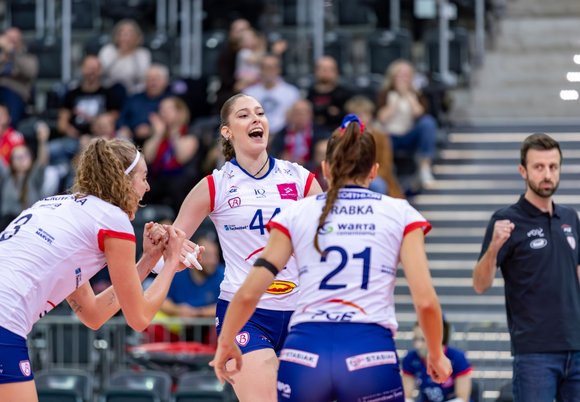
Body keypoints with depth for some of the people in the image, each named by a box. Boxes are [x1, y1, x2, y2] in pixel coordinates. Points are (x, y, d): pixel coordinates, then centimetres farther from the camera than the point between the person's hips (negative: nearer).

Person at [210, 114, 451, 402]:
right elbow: (425, 300, 1)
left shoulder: (297, 213, 12)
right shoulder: (400, 213, 9)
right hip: (370, 353, -1)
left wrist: (226, 343, 23)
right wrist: (436, 354, 17)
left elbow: (248, 293, 7)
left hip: (303, 353, 2)